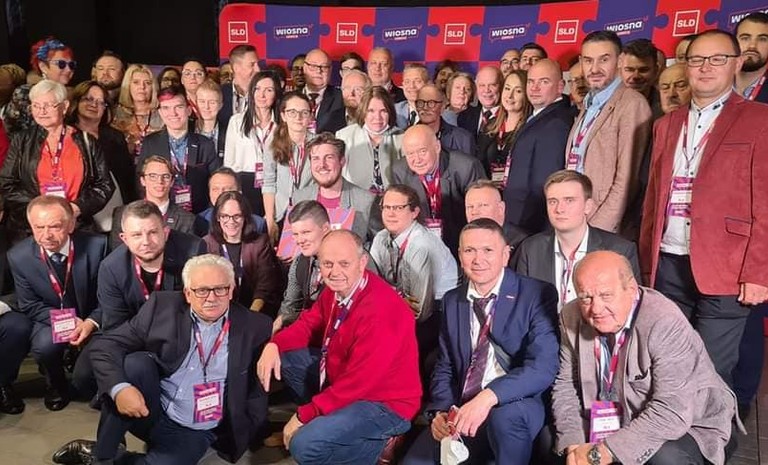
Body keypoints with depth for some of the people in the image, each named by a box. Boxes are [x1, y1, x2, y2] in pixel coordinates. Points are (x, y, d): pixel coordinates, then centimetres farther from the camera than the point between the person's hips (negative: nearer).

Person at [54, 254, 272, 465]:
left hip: (194, 433, -1)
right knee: (134, 363, -26)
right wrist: (119, 388, -25)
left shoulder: (254, 327, -7)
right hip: (146, 413, 1)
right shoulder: (163, 307, -5)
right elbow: (106, 345, -9)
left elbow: (259, 389, 0)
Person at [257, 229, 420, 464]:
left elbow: (358, 382, -29)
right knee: (283, 356, 4)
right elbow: (310, 323, 10)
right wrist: (274, 344, -11)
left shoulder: (380, 311, -33)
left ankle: (376, 442, 1)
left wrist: (303, 415, -19)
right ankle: (325, 420, 13)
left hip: (383, 403, -9)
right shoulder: (337, 288, -5)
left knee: (305, 445, -25)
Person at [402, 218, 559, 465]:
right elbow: (445, 367, 12)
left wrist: (488, 397, -32)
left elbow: (543, 366, -18)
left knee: (504, 416, -35)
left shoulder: (538, 295, -7)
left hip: (517, 409, -3)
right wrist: (440, 412, -7)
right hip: (461, 413, 4)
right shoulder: (452, 301, 9)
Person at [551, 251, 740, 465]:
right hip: (614, 423, 5)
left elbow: (672, 412, -31)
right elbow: (566, 385, -2)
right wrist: (573, 446, -17)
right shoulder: (572, 317, -9)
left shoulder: (666, 324, -26)